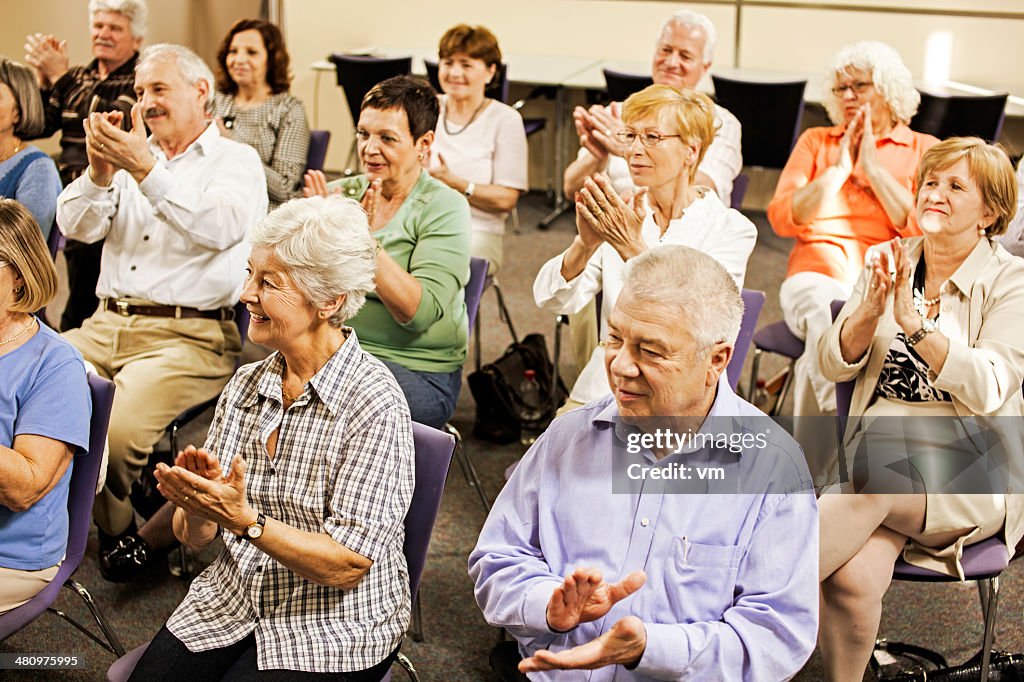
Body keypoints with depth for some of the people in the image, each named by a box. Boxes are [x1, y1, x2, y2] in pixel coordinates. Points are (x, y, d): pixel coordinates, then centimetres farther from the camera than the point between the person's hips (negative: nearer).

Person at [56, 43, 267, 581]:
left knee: (117, 427, -30)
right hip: (107, 324, 6)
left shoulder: (236, 160, 4)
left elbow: (220, 226, -18)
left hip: (188, 336, -6)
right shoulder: (133, 154, 19)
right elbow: (76, 226, 7)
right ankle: (113, 528, 0)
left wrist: (146, 169, -26)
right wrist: (100, 171, -12)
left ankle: (113, 521, 1)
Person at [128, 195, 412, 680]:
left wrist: (244, 520, -27)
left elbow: (347, 565, -17)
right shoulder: (246, 386, 4)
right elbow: (193, 537, 7)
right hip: (231, 603, 5)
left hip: (335, 627, -5)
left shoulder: (375, 403, -15)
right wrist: (198, 506, -16)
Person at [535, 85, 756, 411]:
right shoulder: (619, 218, 8)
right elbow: (553, 300, -3)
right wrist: (585, 244, -23)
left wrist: (633, 248, -29)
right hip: (601, 393, 3)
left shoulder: (732, 229, -2)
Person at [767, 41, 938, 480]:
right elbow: (781, 218, 8)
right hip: (816, 275, 1)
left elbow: (925, 230, 0)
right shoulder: (816, 141, 22)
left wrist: (874, 168, 0)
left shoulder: (924, 149, 17)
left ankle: (809, 471, -31)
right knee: (827, 311, -37)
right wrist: (838, 169, 1)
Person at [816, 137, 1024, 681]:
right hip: (878, 453, 3)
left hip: (972, 474, -2)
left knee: (877, 485, -37)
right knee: (853, 577, -30)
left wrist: (916, 324, -24)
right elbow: (834, 365, 6)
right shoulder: (887, 263, 13)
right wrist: (869, 312, -13)